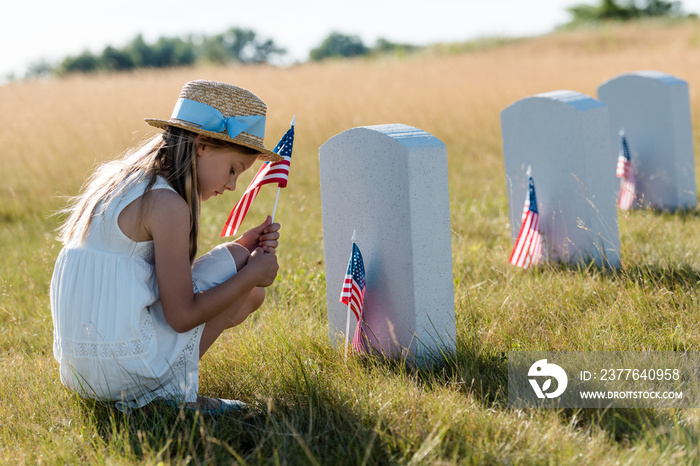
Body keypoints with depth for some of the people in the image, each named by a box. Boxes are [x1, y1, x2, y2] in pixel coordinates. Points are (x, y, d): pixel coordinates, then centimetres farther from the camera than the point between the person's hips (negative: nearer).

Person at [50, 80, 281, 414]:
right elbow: (181, 316, -15)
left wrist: (242, 249, 12)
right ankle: (170, 394, -1)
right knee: (242, 274, 1)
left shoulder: (126, 183, 14)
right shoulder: (166, 204, -15)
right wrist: (251, 271, -4)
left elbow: (176, 279, 19)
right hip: (123, 370, -9)